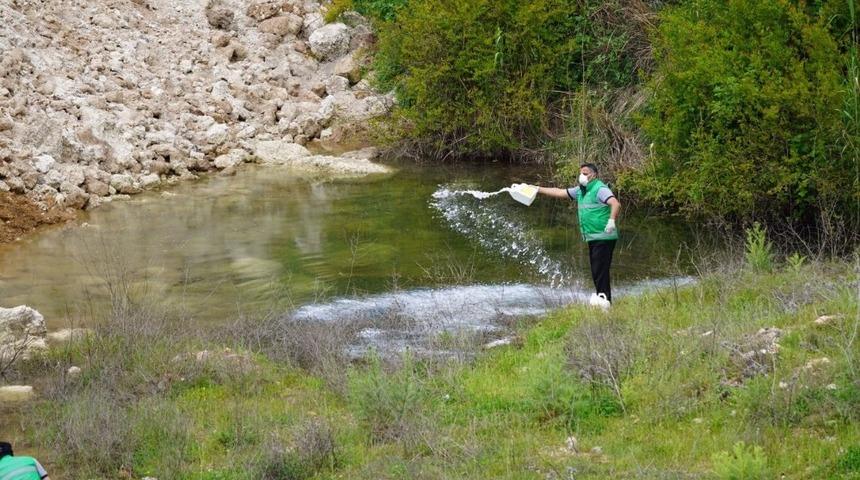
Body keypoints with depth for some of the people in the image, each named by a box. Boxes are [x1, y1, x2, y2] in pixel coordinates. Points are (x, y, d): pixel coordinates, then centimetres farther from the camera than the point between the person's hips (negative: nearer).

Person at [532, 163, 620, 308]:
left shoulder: (600, 189, -12)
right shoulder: (581, 190, 16)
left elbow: (615, 204, -26)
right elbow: (560, 192, 22)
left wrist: (611, 221, -39)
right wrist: (537, 189, 21)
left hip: (604, 237, -9)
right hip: (593, 238, 9)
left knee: (600, 269, -12)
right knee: (596, 270, 12)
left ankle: (604, 300, -11)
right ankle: (603, 298, 18)